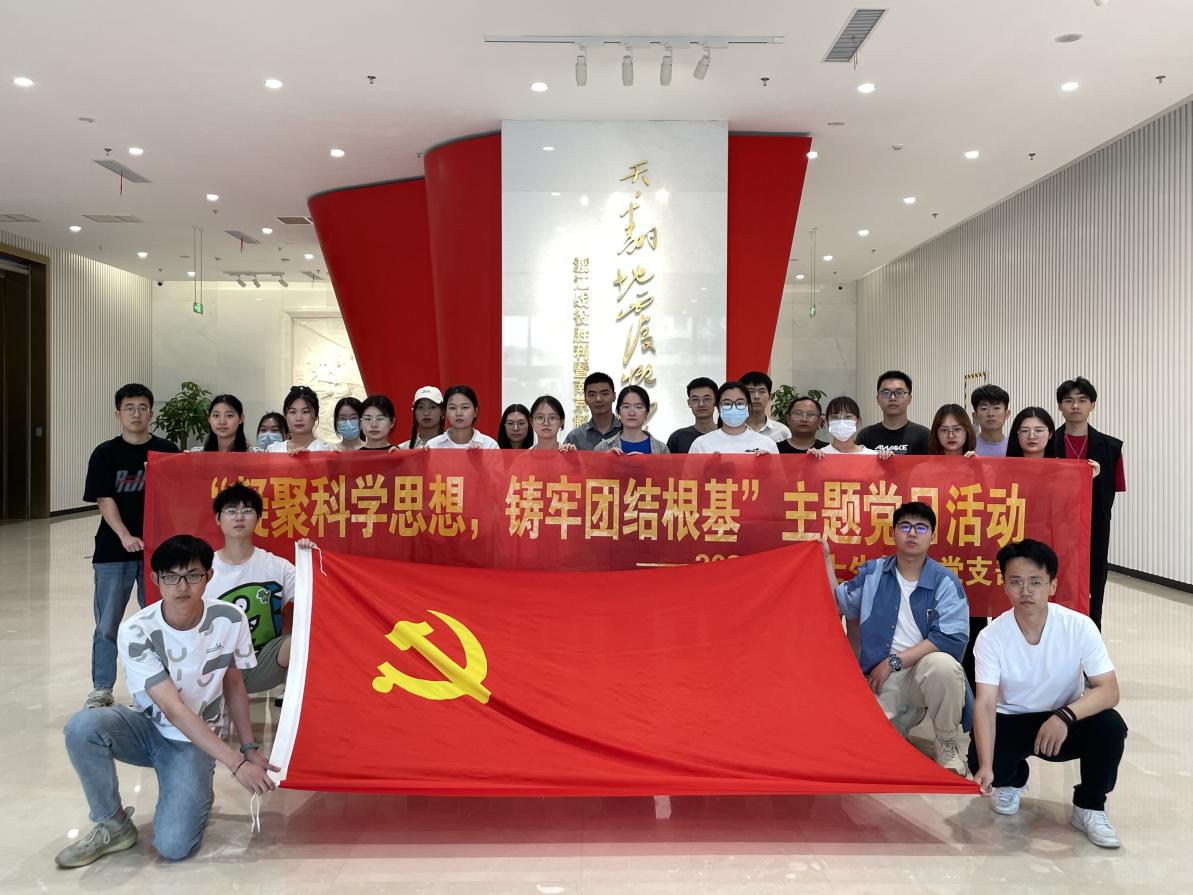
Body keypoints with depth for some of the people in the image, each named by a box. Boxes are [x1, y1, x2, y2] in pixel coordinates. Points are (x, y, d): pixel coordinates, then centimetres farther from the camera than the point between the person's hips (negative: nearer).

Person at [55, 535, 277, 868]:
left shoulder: (230, 620, -17)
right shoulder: (136, 632, -23)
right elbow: (174, 710, -27)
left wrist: (250, 748, 2)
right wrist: (236, 763, -32)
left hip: (196, 741, -1)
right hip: (149, 727, 1)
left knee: (173, 846, -20)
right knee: (82, 727, -32)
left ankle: (197, 790, 14)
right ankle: (113, 825, -9)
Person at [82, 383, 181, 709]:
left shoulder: (167, 451, 2)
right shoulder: (105, 454, -1)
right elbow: (104, 500, -6)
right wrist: (125, 536, -18)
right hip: (114, 550, -1)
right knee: (107, 624, 5)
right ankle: (101, 689, 18)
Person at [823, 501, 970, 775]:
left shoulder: (945, 582, -6)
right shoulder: (872, 572, 7)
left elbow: (952, 638, -17)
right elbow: (839, 604, 16)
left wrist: (893, 661, -18)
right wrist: (825, 559, 9)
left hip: (925, 672, -2)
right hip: (881, 676, 2)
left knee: (943, 665, -38)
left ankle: (948, 745, -10)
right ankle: (901, 718, 15)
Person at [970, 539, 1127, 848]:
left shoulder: (1079, 627, -19)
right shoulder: (991, 636, -20)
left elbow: (1109, 691, -23)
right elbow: (985, 704, -24)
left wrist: (1065, 716, -43)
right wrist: (986, 766, -37)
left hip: (1067, 722, 1)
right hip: (1012, 721, 0)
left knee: (1110, 726, -30)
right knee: (980, 760, -29)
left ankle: (1089, 807, -2)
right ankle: (1012, 779, 13)